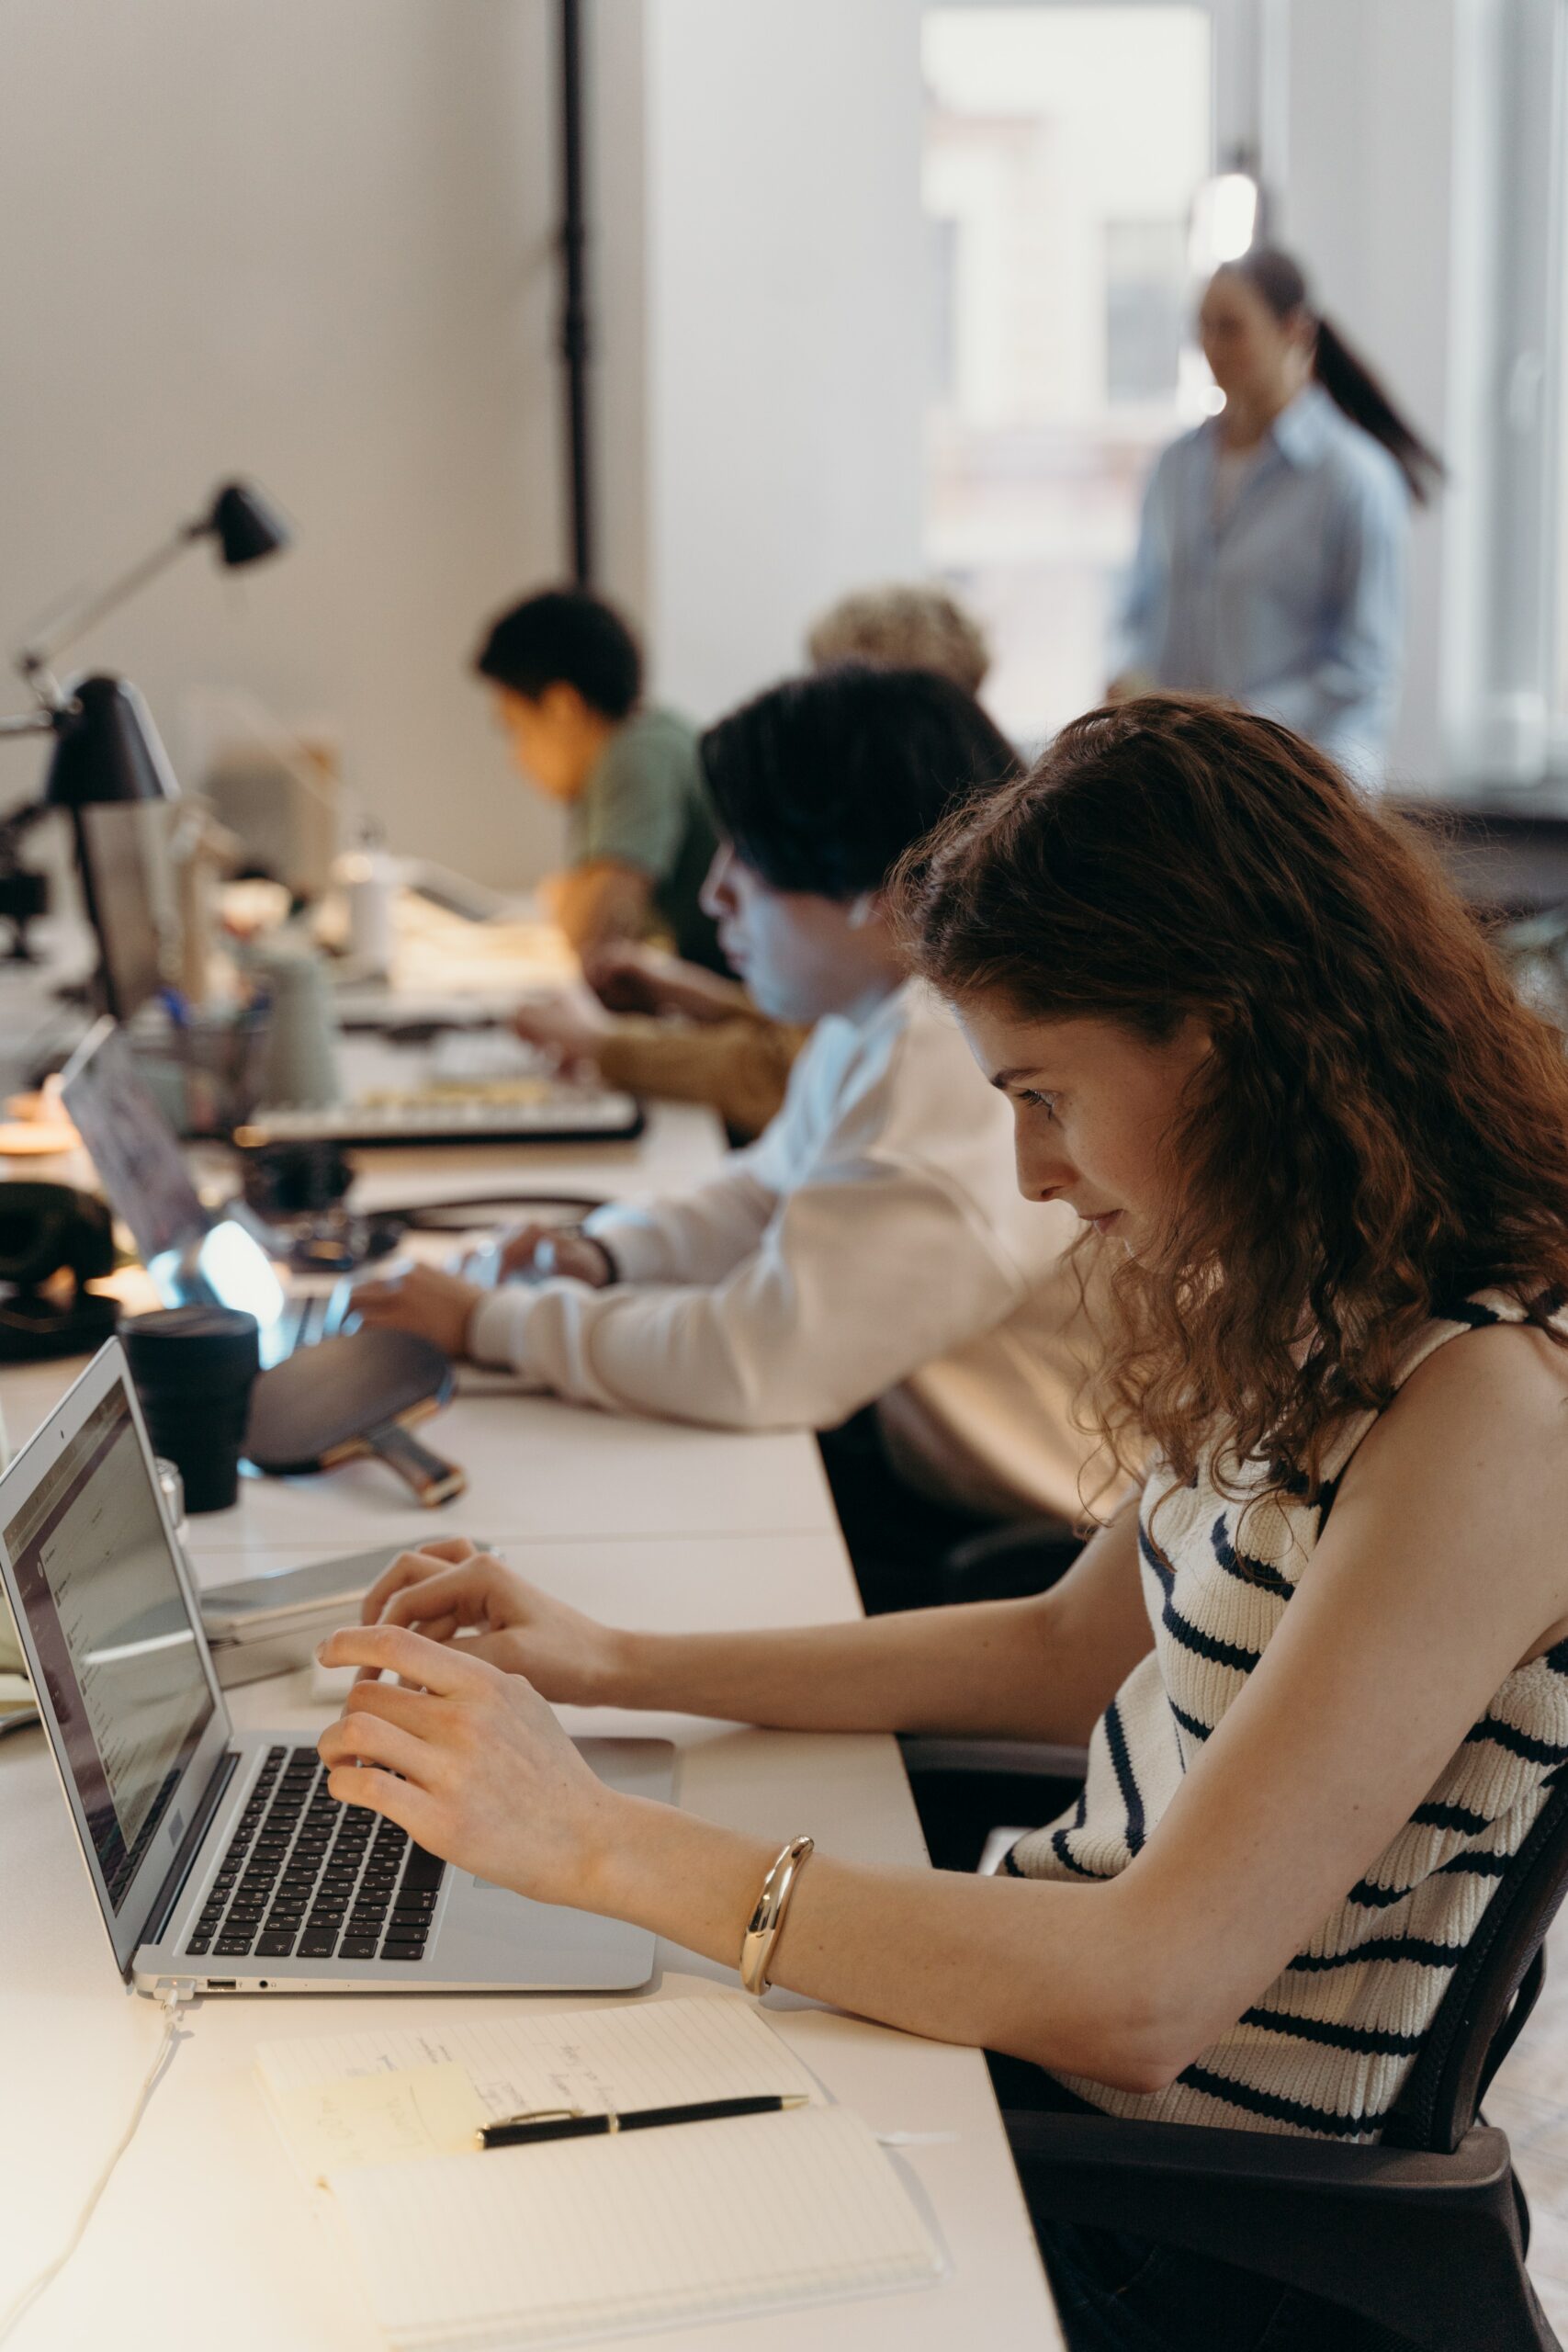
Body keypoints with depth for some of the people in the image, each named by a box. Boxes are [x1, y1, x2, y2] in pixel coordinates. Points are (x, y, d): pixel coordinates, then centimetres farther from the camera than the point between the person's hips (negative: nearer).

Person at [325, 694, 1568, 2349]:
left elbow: (1141, 1996, -30)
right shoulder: (1320, 1327, 3)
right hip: (1046, 1993, 8)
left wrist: (595, 1840, -27)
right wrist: (610, 1667, 6)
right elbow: (1072, 1654, 14)